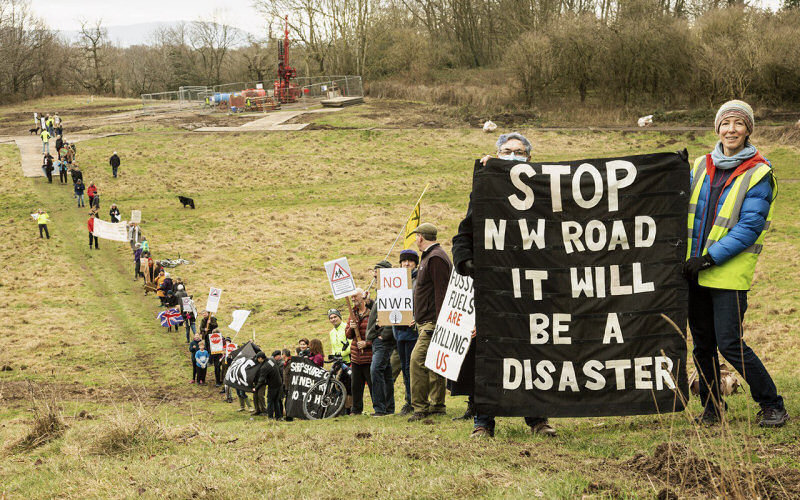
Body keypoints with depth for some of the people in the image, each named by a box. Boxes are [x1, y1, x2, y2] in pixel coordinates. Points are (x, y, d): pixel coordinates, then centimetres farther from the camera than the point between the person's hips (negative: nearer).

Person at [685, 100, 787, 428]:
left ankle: (772, 405, 3)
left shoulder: (759, 174, -6)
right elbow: (689, 211, 21)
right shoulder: (702, 166, 10)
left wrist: (709, 258, -16)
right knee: (702, 344, 9)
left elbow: (748, 229, -12)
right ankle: (711, 407, 24)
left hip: (730, 273, -5)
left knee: (730, 343, -10)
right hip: (695, 271, 5)